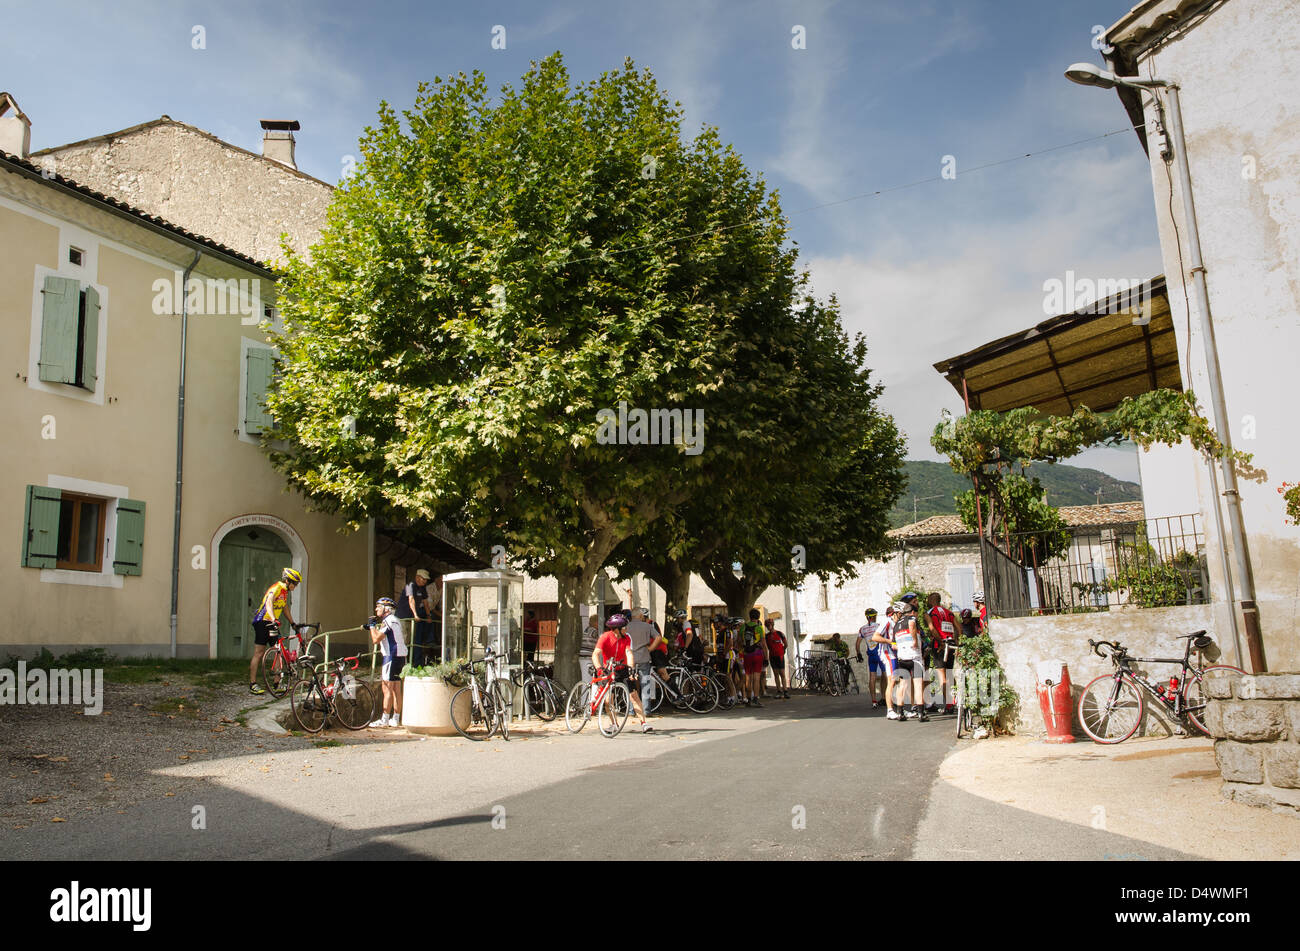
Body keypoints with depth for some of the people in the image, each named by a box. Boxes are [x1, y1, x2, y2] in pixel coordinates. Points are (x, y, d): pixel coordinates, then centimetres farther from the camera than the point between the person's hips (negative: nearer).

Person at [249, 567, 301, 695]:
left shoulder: (285, 591, 13)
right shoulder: (276, 588, -17)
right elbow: (269, 603, -34)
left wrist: (292, 623, 25)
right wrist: (274, 620, -47)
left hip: (273, 624, 9)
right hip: (262, 622, -9)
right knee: (259, 653, -6)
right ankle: (252, 684, -2)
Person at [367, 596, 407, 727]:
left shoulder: (388, 621, -12)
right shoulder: (395, 620, 20)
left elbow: (376, 639, -19)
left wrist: (372, 626, -4)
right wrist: (372, 627, 22)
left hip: (392, 656, -10)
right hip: (401, 656, 10)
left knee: (387, 689, -7)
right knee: (396, 689, 10)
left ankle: (385, 719, -5)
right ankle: (396, 719, 13)